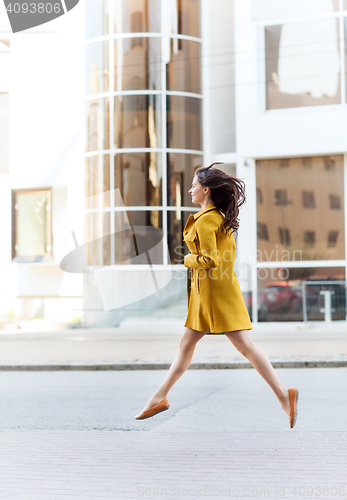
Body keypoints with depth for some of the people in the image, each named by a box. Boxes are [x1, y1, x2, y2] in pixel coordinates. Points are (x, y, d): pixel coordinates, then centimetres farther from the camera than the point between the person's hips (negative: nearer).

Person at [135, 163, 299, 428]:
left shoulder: (204, 221, -17)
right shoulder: (222, 217, 12)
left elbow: (210, 261, -23)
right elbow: (228, 251, 19)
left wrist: (187, 259, -7)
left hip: (215, 292, -10)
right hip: (206, 294, 10)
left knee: (244, 344, -9)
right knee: (186, 344, 14)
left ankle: (285, 395, -7)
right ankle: (160, 397, 22)